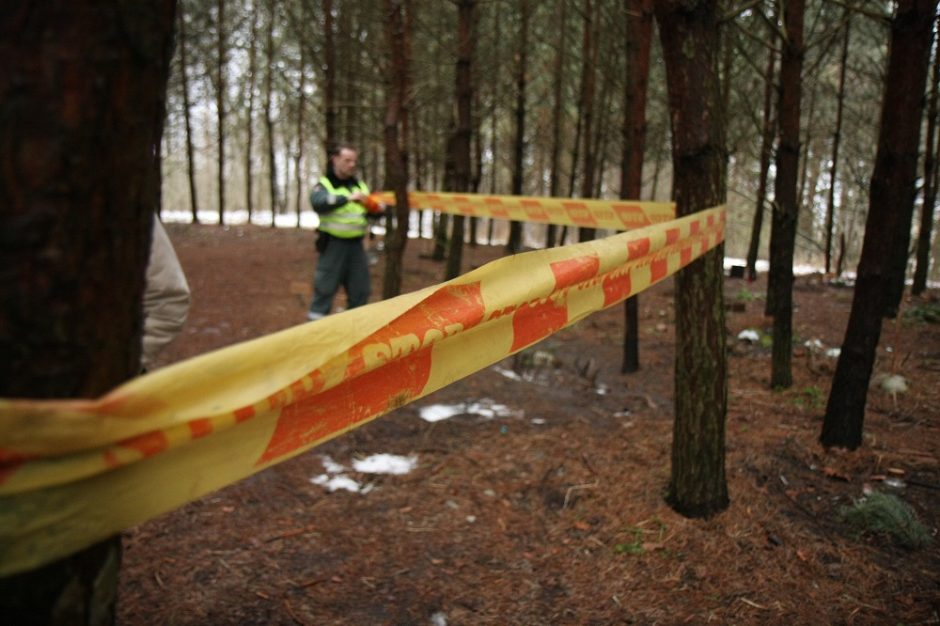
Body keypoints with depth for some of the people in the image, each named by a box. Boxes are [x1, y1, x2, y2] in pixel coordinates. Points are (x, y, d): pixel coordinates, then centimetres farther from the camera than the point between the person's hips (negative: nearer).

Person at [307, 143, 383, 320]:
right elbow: (318, 203, -26)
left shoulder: (360, 185, 12)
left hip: (356, 245, 5)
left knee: (360, 290, 11)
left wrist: (378, 208, -10)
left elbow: (373, 210, 15)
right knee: (325, 288, -3)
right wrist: (348, 198, -35)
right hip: (333, 245, -5)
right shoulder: (324, 185, -4)